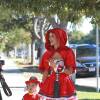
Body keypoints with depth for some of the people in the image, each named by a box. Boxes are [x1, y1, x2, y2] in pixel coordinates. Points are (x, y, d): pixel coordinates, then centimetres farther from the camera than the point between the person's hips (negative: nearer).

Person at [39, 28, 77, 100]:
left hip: (65, 87, -2)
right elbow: (45, 72, 9)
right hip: (49, 87, 3)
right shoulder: (47, 53, 8)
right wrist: (42, 87, -3)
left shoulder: (68, 52, -1)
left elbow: (70, 72, -8)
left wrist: (56, 66, -20)